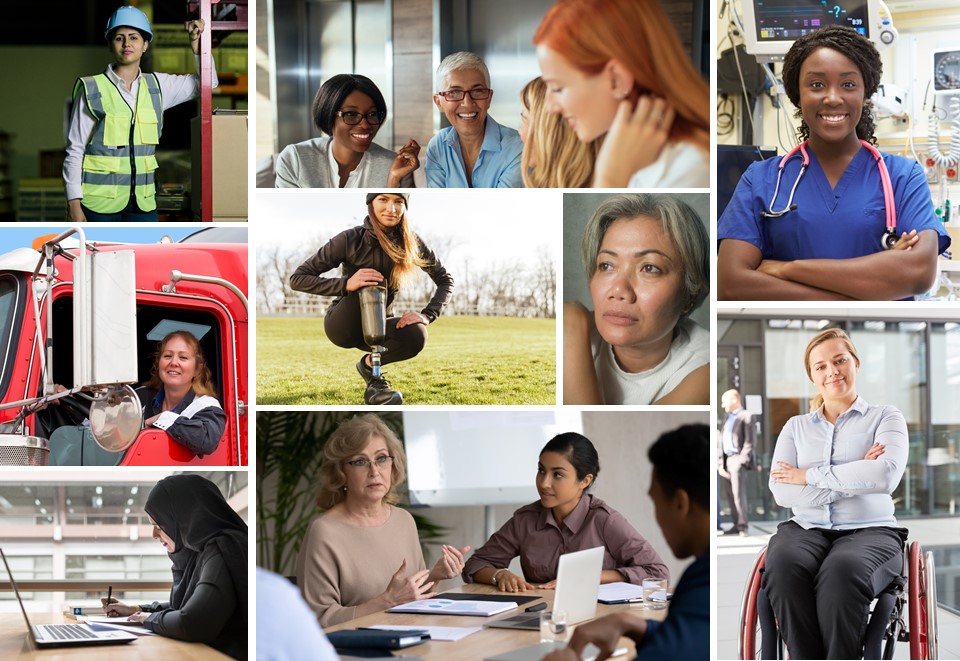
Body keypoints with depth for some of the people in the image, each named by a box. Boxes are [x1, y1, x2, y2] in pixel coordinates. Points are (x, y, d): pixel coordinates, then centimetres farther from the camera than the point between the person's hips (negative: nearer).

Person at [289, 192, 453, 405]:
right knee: (373, 284, -33)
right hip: (342, 326, -3)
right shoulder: (350, 240, -18)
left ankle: (369, 362, 2)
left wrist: (427, 314, -20)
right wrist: (346, 284, -34)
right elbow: (298, 279, -18)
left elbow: (446, 281, -1)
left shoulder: (410, 242, -10)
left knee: (416, 336, -30)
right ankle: (373, 378, -22)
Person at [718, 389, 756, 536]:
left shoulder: (746, 416, -4)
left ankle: (743, 525, -8)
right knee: (730, 493, 5)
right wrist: (721, 462, 14)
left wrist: (743, 460, -16)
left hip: (738, 459, -8)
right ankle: (737, 524, 9)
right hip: (727, 459, 8)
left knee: (738, 493, -11)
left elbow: (750, 441, -10)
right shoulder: (728, 418, 21)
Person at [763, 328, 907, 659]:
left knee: (842, 571, -39)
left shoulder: (886, 418, 12)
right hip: (806, 529, 2)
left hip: (869, 530, -2)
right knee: (783, 566, -36)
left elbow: (886, 475, -10)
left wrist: (808, 475, -5)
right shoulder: (796, 426, 19)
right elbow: (781, 492, 2)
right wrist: (852, 480, -8)